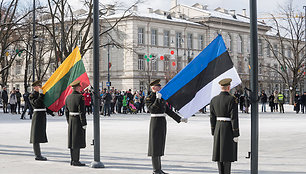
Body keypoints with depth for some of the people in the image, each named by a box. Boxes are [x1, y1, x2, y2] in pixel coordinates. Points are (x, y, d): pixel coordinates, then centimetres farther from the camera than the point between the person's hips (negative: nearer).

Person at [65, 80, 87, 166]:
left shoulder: (68, 97, 8)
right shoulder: (80, 97, -16)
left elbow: (66, 111, 12)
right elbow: (82, 112, -18)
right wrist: (84, 124, -13)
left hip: (71, 120, 8)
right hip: (78, 122, -8)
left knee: (72, 140, 11)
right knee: (77, 141, -4)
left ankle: (72, 160, 16)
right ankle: (76, 161, -3)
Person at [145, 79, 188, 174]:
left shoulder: (162, 97, 14)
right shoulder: (149, 98, -9)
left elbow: (168, 111, 16)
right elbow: (152, 109, -23)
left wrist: (179, 118, 11)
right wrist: (157, 99, -28)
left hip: (162, 122, 8)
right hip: (155, 122, -8)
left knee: (160, 145, 11)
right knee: (155, 145, -4)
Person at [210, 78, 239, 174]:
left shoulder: (214, 100, 3)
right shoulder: (232, 99, -13)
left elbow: (212, 117, 6)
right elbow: (234, 117, -15)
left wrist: (214, 133, 14)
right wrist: (236, 134, -11)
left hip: (218, 128, 5)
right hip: (229, 129, -5)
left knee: (219, 153, 11)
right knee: (228, 153, 0)